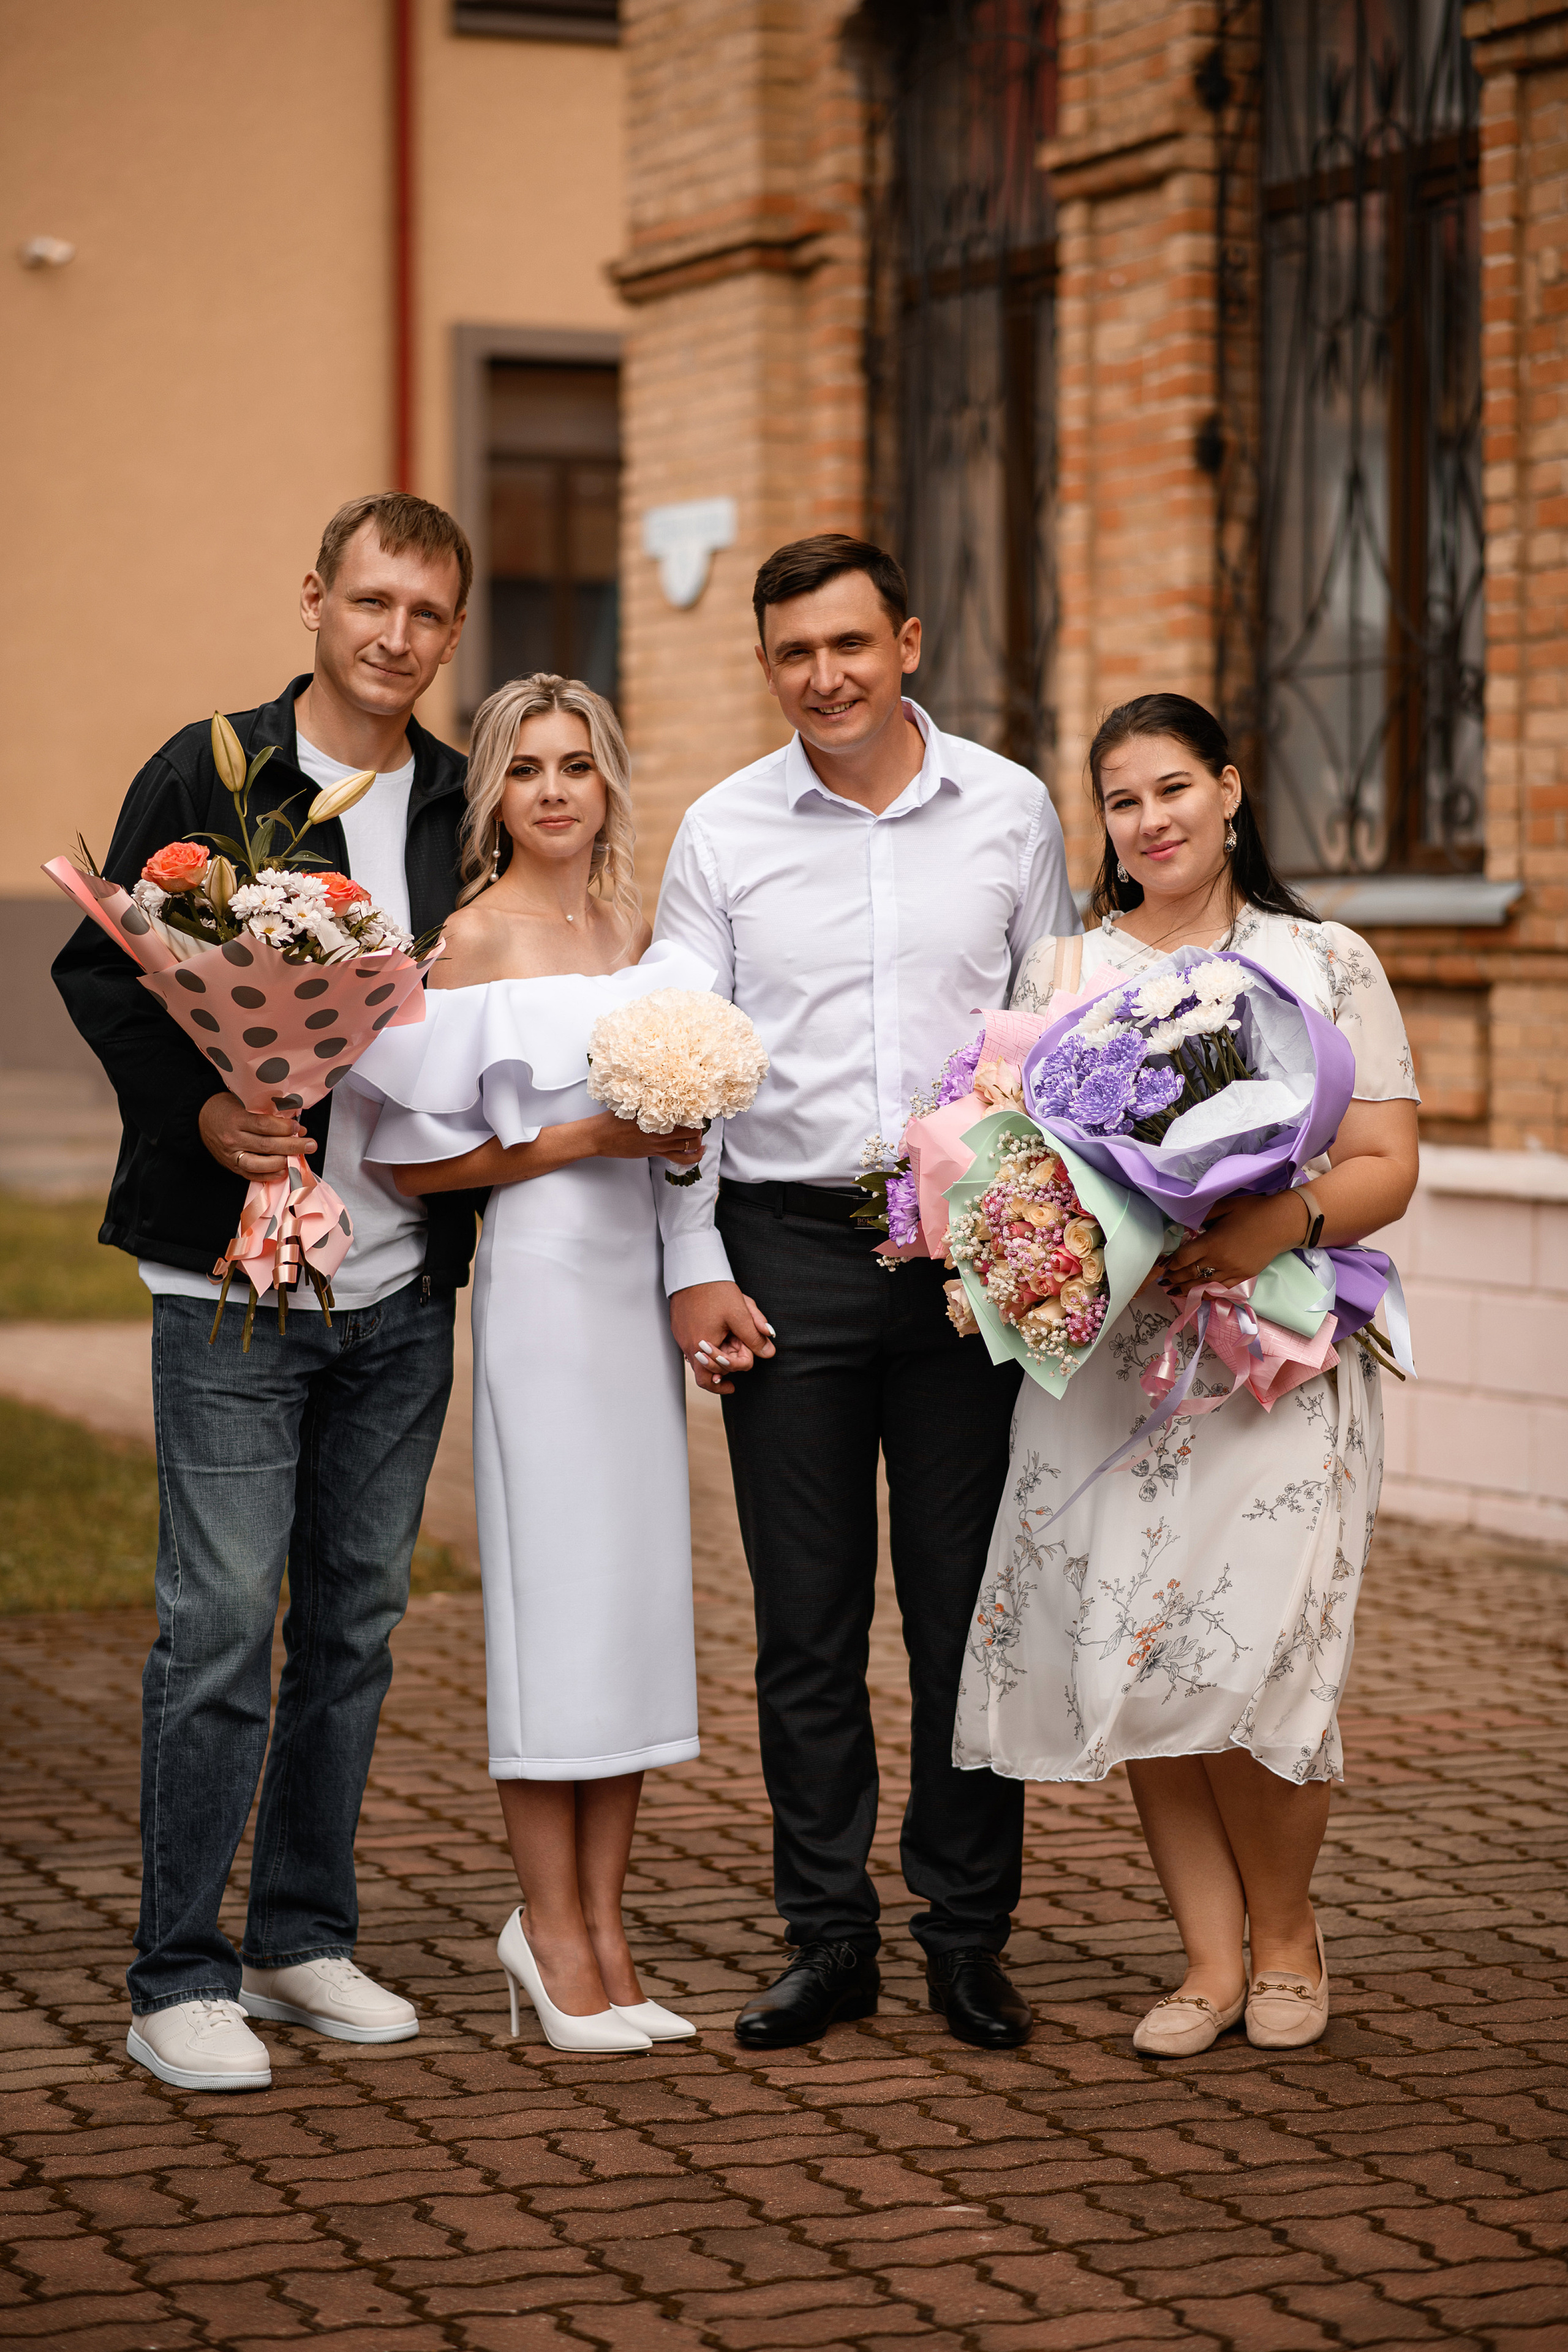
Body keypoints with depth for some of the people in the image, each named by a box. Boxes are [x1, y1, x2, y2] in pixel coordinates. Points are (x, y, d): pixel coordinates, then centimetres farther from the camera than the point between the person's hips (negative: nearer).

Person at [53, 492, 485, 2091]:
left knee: (356, 1615, 11)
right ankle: (177, 1983, 3)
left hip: (402, 1289, 5)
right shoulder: (206, 776, -4)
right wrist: (201, 1108, -17)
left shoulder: (464, 805, 8)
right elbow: (98, 971, -3)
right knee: (220, 1620, -6)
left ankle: (305, 1938, 24)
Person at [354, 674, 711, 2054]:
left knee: (642, 1578, 7)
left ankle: (600, 1924, 16)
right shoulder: (475, 941, -6)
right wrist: (578, 1140, -15)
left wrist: (682, 1139, 2)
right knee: (555, 1583, -4)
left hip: (641, 1269, 7)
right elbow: (417, 1163, -9)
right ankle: (554, 1937, 5)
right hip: (543, 1276, -6)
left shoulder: (637, 923, 12)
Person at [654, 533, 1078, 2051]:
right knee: (806, 1622, 3)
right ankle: (829, 1940, 13)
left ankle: (969, 1937, 14)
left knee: (966, 1604, 4)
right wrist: (695, 1268, -2)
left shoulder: (1010, 813, 5)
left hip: (972, 1242, 0)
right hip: (788, 1251, 0)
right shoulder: (722, 833, 4)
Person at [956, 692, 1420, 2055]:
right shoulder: (1063, 969, 14)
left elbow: (1386, 1168, 1)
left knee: (1252, 1655, -13)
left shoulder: (1326, 963, 7)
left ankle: (1286, 1937, 10)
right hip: (1101, 1355, 3)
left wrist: (1281, 1223, -19)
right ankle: (1212, 1956, 9)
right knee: (1131, 1657, -3)